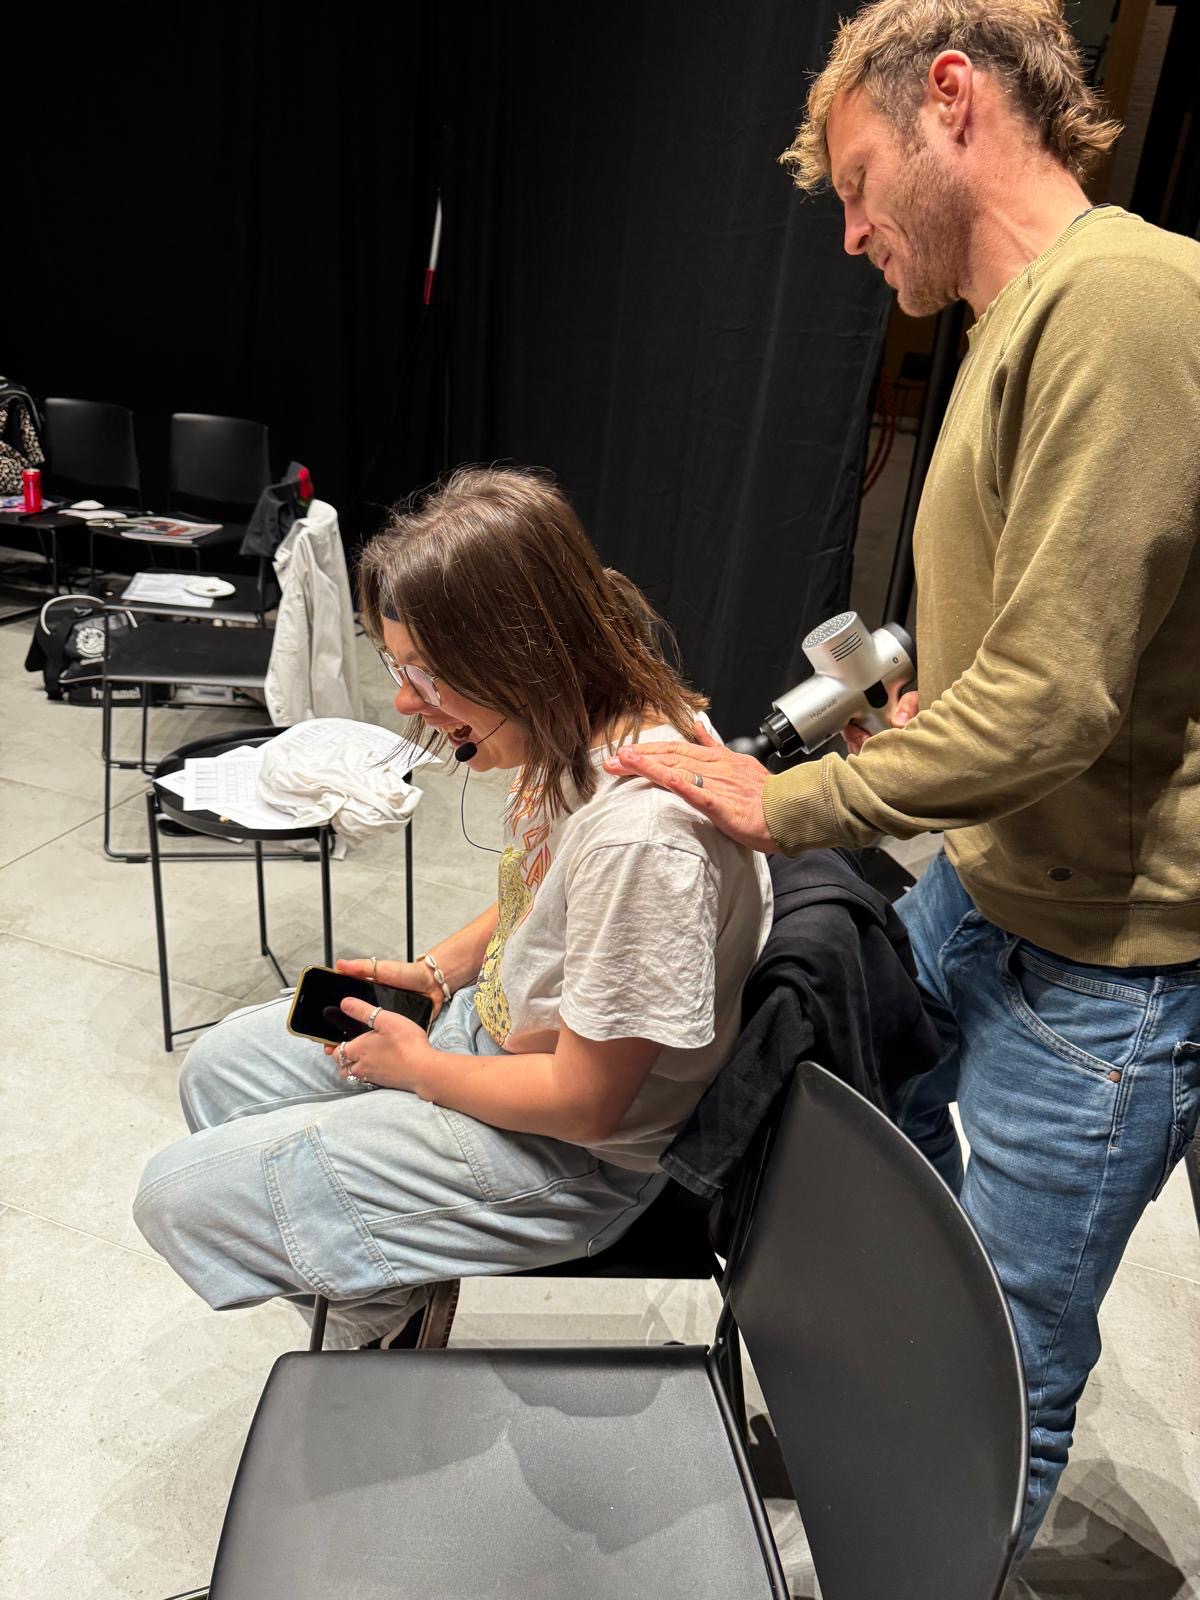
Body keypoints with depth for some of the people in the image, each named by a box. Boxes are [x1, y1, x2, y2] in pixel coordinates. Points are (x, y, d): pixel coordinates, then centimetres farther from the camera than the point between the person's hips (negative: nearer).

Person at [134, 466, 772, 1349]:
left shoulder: (639, 830, -37)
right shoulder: (585, 721, -9)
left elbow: (583, 1102, -26)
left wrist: (418, 1067, -11)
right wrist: (437, 969, 0)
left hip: (567, 1155, -8)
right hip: (496, 1024, 9)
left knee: (179, 1196, -2)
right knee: (219, 1070, 19)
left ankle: (381, 1319, 24)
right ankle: (378, 1278, 32)